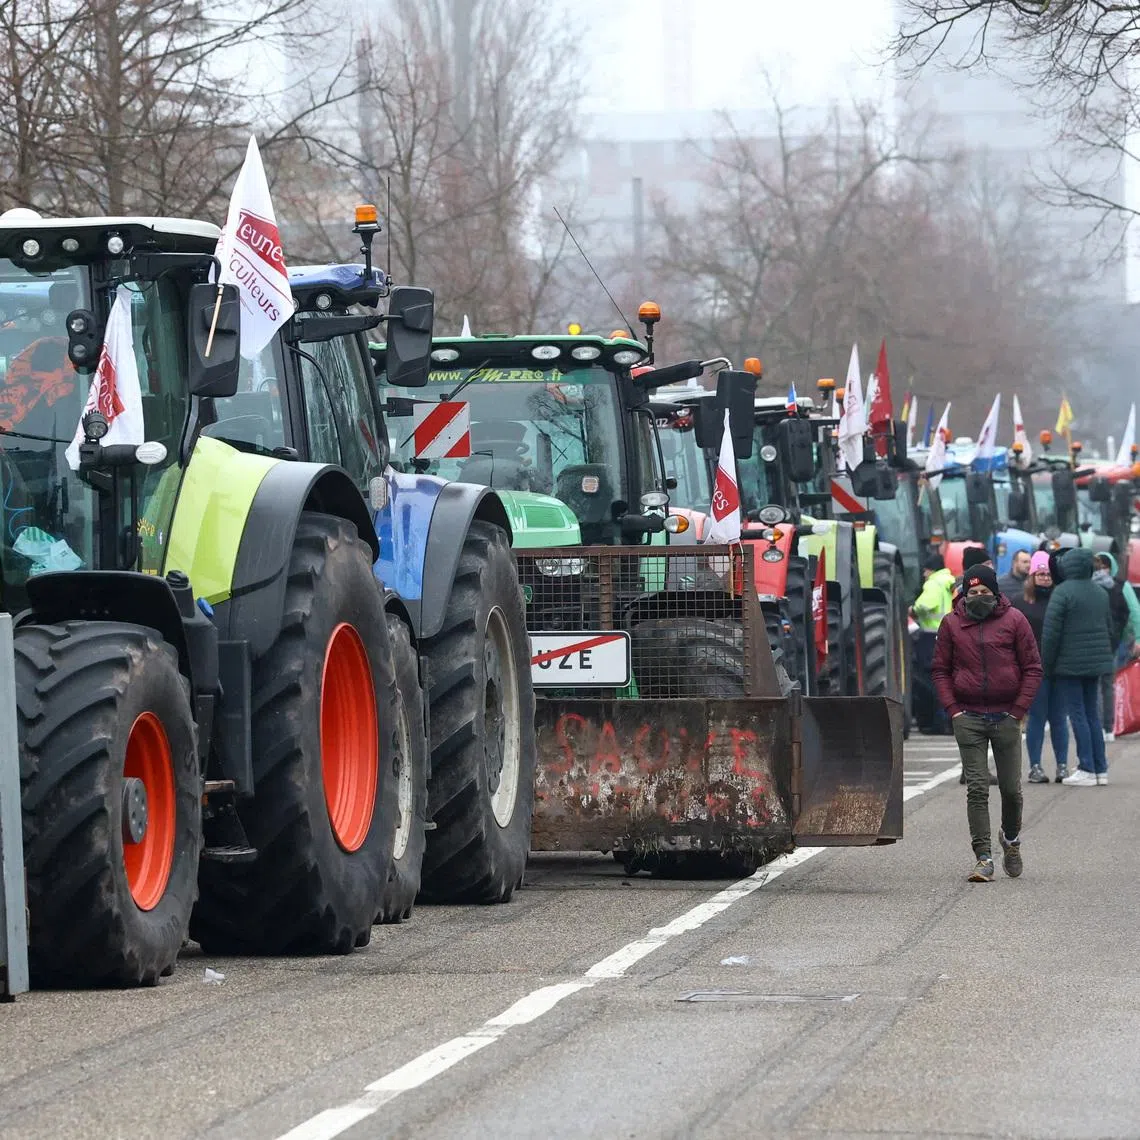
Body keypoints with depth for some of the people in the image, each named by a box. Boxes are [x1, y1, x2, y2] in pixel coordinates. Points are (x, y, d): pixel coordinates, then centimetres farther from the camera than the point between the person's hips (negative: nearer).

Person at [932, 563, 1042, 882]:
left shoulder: (1014, 620, 1)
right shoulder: (952, 624, 4)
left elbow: (1032, 668, 2)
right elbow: (940, 670, 9)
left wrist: (1019, 710, -5)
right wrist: (953, 709, -3)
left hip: (1007, 716, 0)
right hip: (968, 718, 0)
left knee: (1011, 788, 7)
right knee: (976, 789, -5)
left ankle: (1011, 839, 34)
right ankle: (983, 859, -6)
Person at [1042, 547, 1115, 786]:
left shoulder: (1062, 592, -13)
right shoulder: (1100, 593, 11)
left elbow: (1051, 631, -14)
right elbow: (1109, 629, 18)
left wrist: (1047, 664, -6)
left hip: (1069, 665, -7)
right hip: (1094, 664, 7)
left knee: (1078, 715, -3)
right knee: (1092, 715, 12)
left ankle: (1087, 769, -5)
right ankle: (1100, 769, 12)